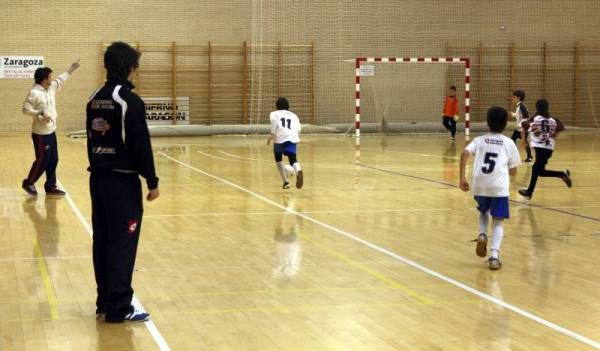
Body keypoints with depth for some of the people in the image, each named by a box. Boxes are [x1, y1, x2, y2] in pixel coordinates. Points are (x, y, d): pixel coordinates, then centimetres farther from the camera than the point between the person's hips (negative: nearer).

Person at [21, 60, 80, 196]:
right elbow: (25, 109, -23)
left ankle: (51, 187, 20)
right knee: (42, 161, -2)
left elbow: (60, 80, 24)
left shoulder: (51, 88, 6)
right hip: (41, 134, -9)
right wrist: (41, 113, -31)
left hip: (51, 132, 9)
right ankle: (28, 183, 16)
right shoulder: (34, 93, -20)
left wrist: (71, 69, 27)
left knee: (53, 160, 11)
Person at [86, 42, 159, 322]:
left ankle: (105, 303, 19)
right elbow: (141, 145, -16)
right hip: (122, 180, -8)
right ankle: (118, 308, -2)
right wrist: (152, 182, -11)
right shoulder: (130, 101, -14)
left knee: (103, 241, 12)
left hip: (98, 178, 8)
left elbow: (91, 139, 14)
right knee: (122, 243, -4)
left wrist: (98, 168, 19)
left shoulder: (95, 99, 10)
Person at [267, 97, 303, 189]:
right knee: (293, 160, -8)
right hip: (292, 138, 1)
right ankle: (298, 171, -45)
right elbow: (298, 129, 15)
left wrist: (272, 135, -7)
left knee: (278, 158, 23)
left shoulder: (275, 114, 19)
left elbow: (274, 121, -6)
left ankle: (286, 182, 16)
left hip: (280, 138, -1)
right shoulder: (293, 115, 28)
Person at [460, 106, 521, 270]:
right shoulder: (508, 143, 11)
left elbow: (464, 153, -5)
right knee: (497, 222, 7)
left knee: (483, 211, 30)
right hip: (499, 187, -2)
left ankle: (482, 234, 4)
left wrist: (462, 178, -4)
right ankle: (494, 256, -11)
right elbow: (513, 171, 11)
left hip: (480, 186, 2)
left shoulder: (479, 140, 13)